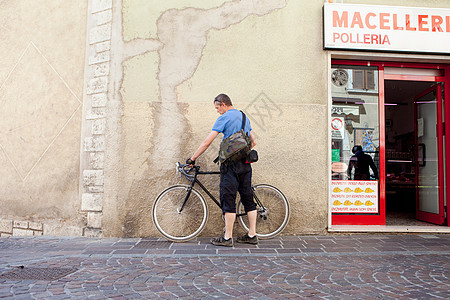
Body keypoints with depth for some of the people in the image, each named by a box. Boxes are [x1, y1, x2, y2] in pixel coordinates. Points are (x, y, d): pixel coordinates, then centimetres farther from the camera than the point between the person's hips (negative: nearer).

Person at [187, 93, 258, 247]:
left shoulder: (224, 118, -7)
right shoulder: (245, 117, 16)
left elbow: (207, 142, -10)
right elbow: (253, 141, 20)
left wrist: (192, 158, -4)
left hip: (231, 164, -7)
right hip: (246, 164, 7)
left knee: (229, 199, -2)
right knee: (248, 198, 10)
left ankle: (227, 237, 3)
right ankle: (252, 235, 15)